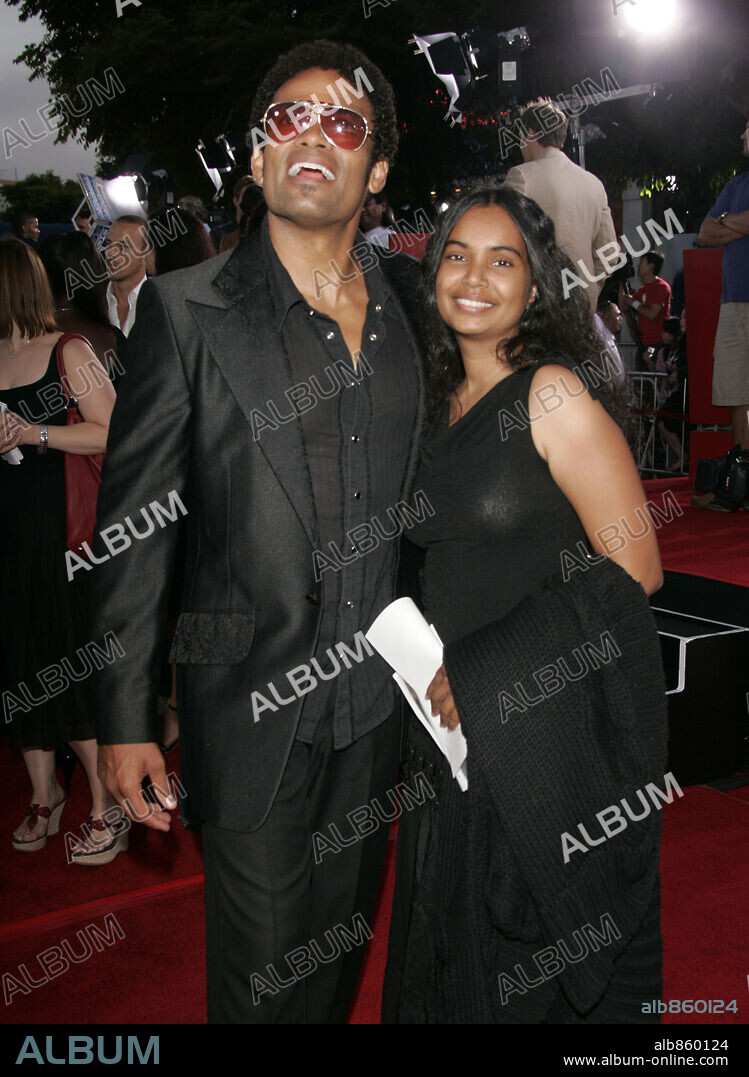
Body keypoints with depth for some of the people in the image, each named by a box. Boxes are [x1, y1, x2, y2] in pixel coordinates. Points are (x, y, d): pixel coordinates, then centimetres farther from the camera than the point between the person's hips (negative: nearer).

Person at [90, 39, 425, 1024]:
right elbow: (132, 524, -8)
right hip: (252, 697, -4)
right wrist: (123, 719, -9)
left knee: (345, 933, 21)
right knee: (263, 962, 9)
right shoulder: (186, 311, -9)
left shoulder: (406, 301, 5)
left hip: (378, 689, 4)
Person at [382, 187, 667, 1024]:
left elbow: (634, 570, -15)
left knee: (544, 965, 10)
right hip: (457, 729, 6)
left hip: (549, 728, -6)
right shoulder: (445, 405, 8)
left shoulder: (554, 394, -12)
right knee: (458, 944, 19)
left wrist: (479, 668, -15)